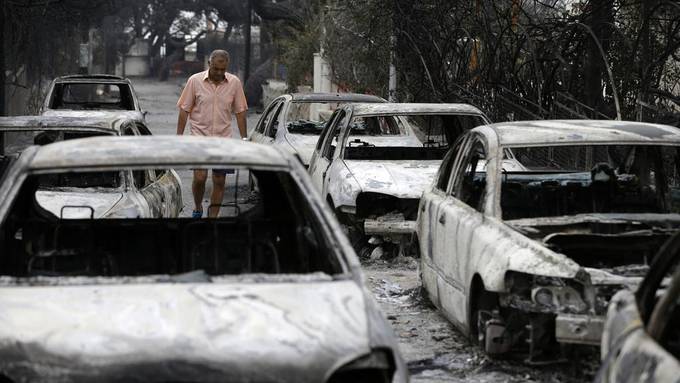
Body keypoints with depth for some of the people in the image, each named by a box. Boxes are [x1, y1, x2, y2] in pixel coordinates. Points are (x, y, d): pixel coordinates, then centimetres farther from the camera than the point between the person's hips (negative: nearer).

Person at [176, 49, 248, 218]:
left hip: (224, 139, 2)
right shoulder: (195, 81, -4)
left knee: (219, 181, 2)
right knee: (200, 177, -12)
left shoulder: (234, 83, 1)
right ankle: (198, 208, 15)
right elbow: (184, 110, 0)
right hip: (200, 136, -2)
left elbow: (240, 112, 7)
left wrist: (244, 139, 3)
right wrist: (179, 137, -3)